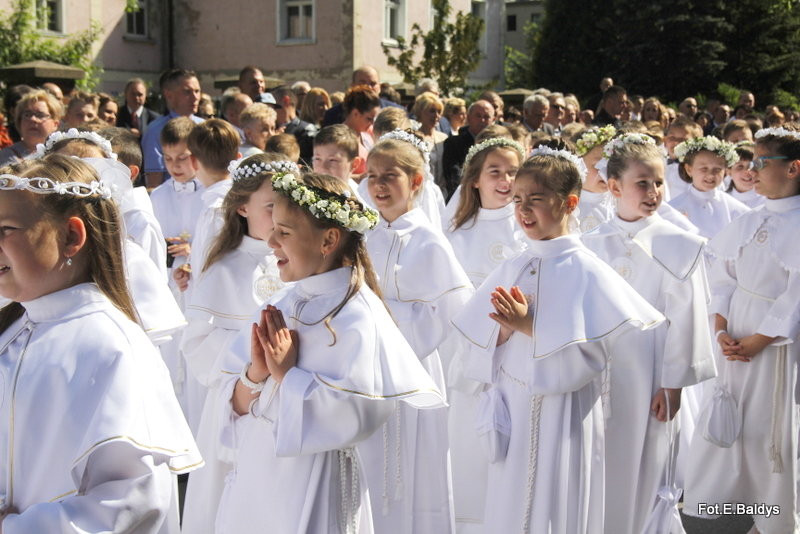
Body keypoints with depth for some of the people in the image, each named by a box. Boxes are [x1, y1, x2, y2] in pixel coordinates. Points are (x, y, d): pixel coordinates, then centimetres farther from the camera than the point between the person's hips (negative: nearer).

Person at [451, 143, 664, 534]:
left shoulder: (586, 271, -11)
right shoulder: (512, 268, 5)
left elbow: (587, 356, -18)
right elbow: (478, 350, 6)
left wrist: (529, 327, -21)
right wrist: (503, 330, -13)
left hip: (562, 414, -5)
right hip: (512, 412, 5)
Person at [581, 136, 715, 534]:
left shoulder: (680, 246, -6)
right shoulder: (590, 245, 3)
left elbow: (685, 319, -6)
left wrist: (673, 385, -8)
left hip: (651, 374, -3)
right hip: (598, 373, 3)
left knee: (644, 470, 5)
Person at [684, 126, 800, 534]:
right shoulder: (747, 223, 5)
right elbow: (721, 279, 6)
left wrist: (755, 342, -15)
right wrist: (721, 330, -7)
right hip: (733, 337, 5)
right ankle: (702, 501, 27)